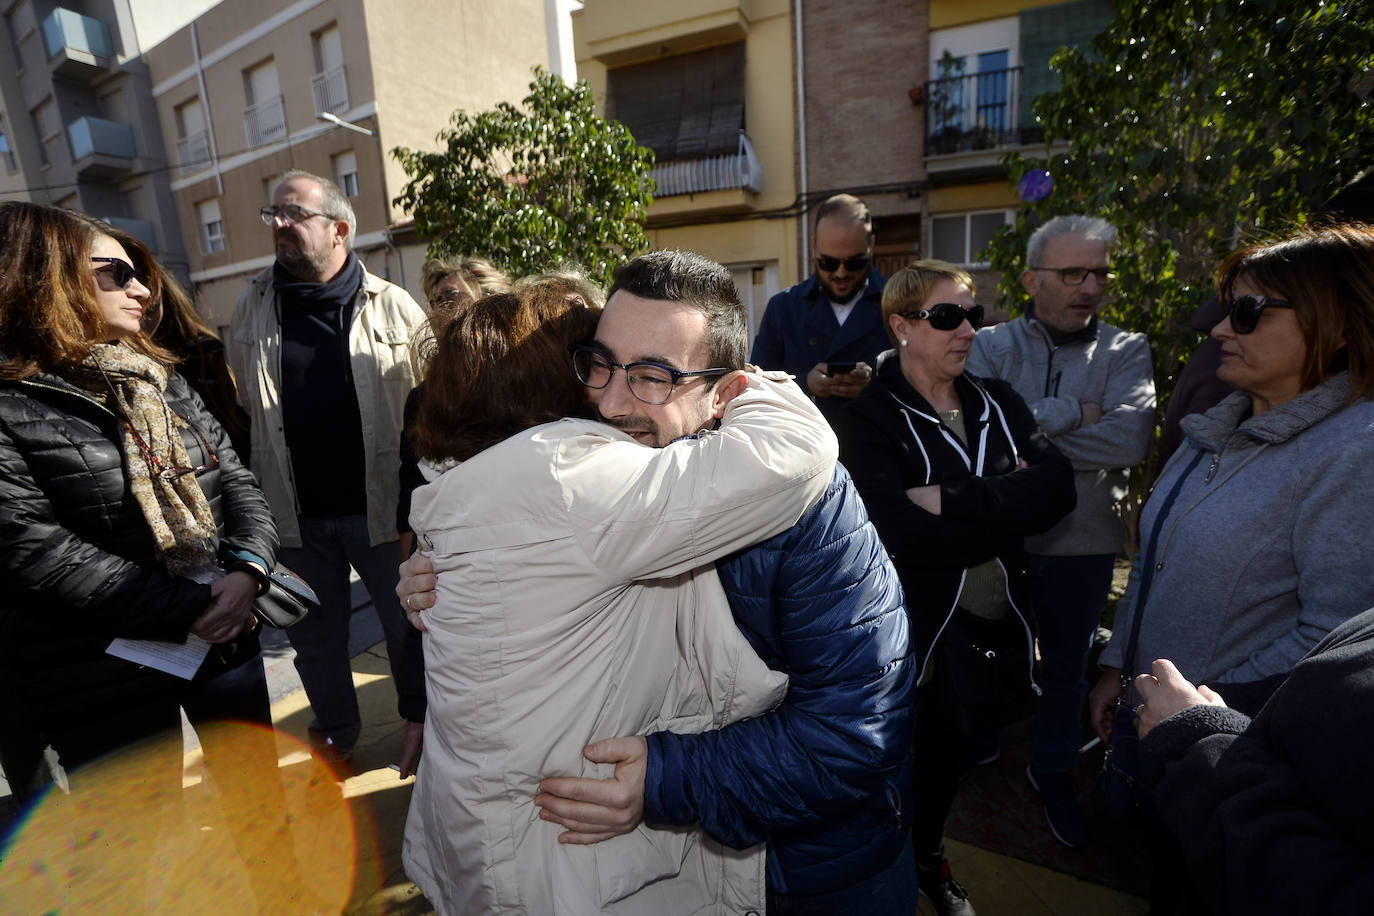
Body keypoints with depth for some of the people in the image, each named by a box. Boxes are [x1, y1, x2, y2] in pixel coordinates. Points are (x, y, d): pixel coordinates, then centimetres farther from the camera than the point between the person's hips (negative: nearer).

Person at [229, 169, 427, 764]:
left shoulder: (393, 306, -3)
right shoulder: (252, 308, 6)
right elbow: (239, 411, 12)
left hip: (382, 507, -3)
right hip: (296, 514, 3)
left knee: (409, 626, 12)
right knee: (315, 637, 18)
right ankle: (334, 736, 41)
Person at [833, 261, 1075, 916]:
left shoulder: (996, 402, 3)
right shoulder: (869, 421, -15)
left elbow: (1057, 487, -12)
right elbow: (906, 535, -28)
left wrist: (953, 498, -23)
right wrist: (1005, 506, -16)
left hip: (1001, 622, 6)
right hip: (926, 633, -5)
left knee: (954, 746, 23)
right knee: (940, 745, 11)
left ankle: (928, 857, 53)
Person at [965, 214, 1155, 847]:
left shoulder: (1126, 351, -3)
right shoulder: (992, 346, -4)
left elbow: (1129, 439, -21)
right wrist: (1073, 411, -18)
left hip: (1081, 540, 1)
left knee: (1066, 664, 18)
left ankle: (1053, 770, 43)